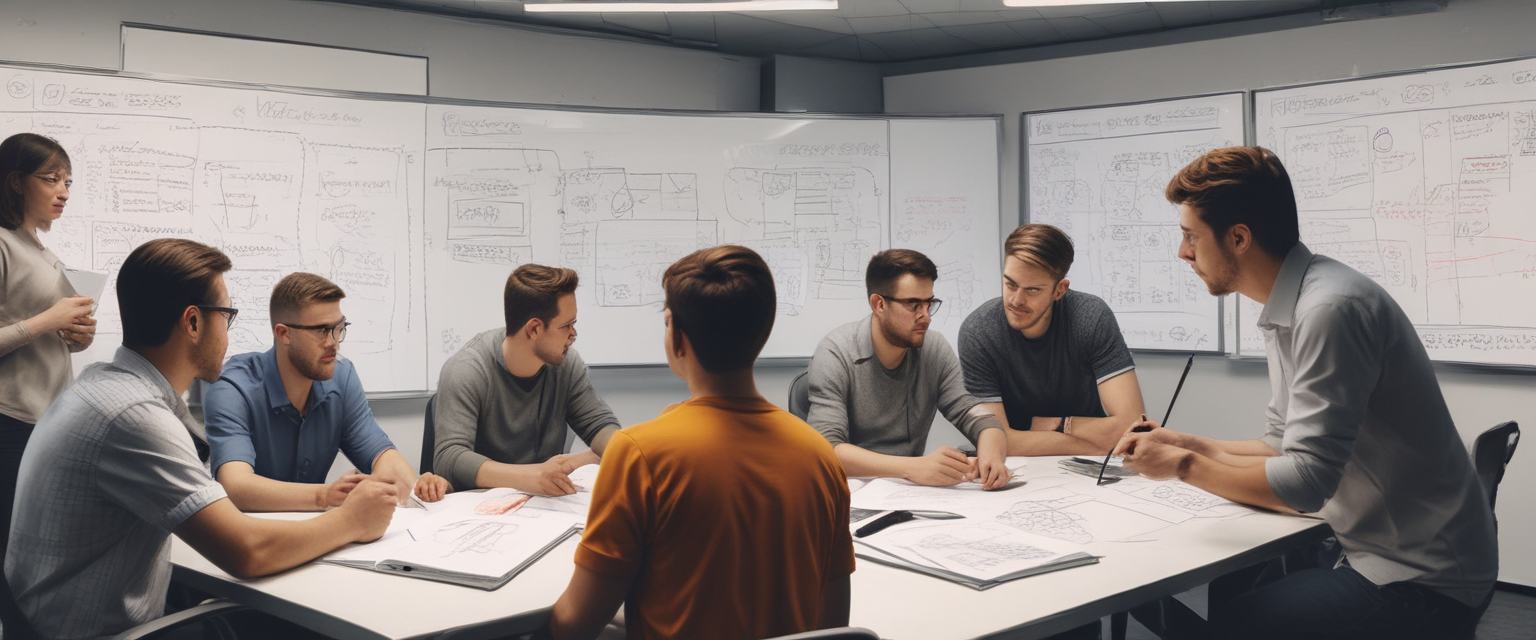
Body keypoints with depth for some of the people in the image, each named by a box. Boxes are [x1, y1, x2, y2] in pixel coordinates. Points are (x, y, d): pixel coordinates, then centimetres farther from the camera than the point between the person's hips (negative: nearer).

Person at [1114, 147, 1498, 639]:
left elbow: (1304, 483, -24)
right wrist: (1191, 445, 6)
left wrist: (1185, 466, -12)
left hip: (1420, 579, -9)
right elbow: (1285, 448, 17)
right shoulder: (1287, 311, 9)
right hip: (1372, 550, 9)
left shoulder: (1332, 309, -23)